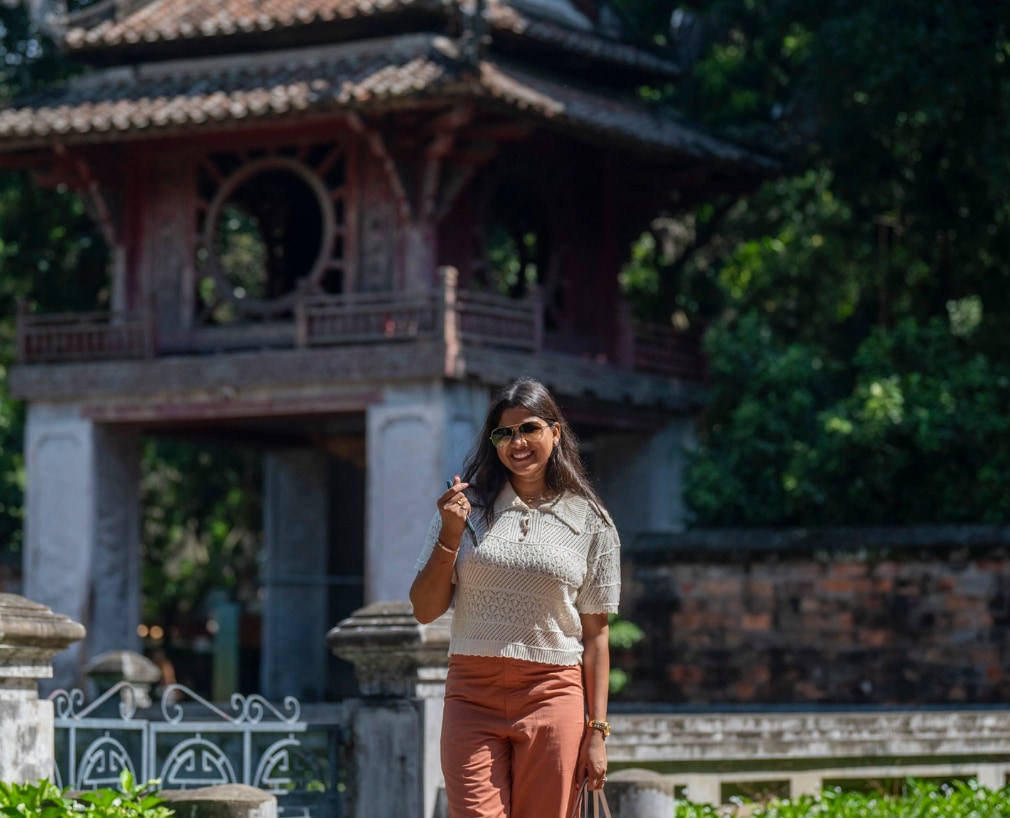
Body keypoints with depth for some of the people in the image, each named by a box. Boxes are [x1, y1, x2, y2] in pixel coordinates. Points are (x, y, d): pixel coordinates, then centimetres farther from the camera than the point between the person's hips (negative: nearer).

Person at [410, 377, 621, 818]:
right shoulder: (467, 507, 7)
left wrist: (596, 731, 1)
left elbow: (595, 634, 6)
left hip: (552, 698, 0)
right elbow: (425, 611, 6)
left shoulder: (589, 522, 6)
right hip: (472, 695, 0)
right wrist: (450, 536, -7)